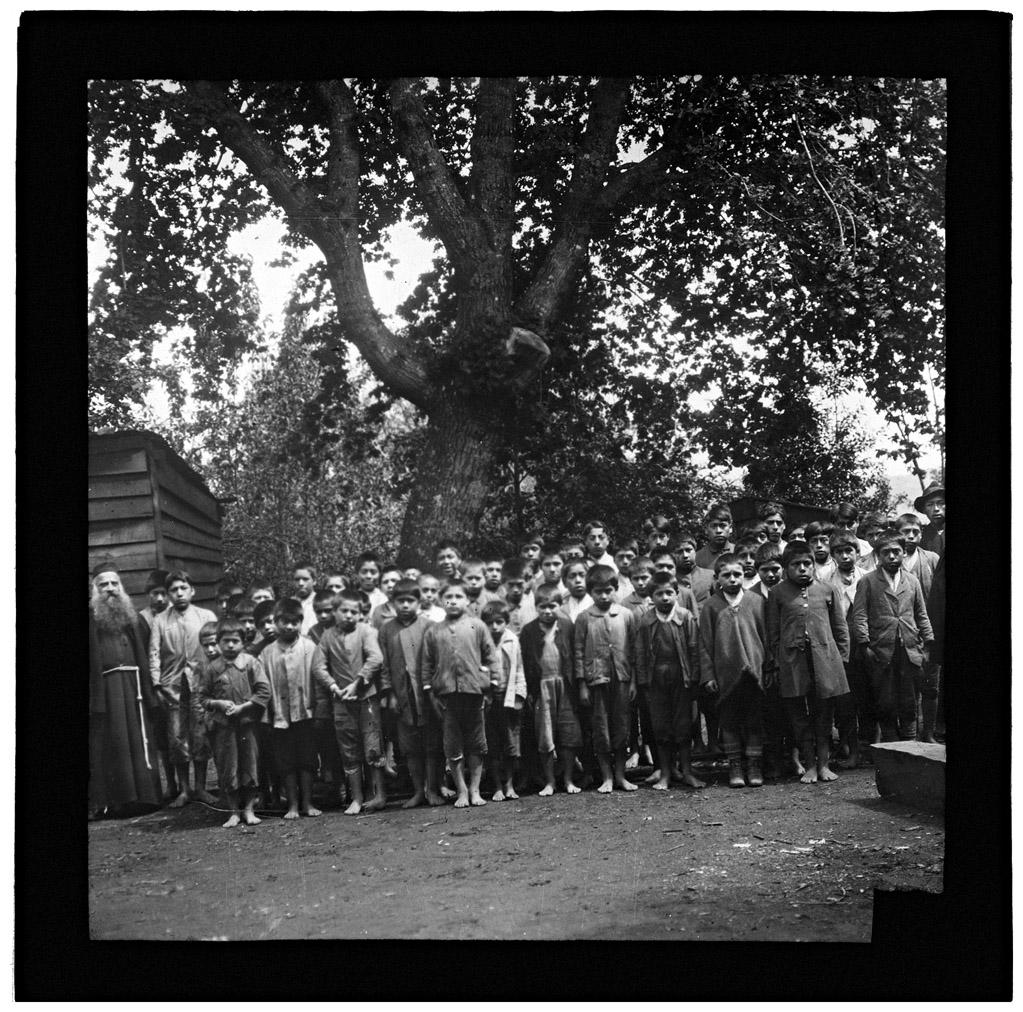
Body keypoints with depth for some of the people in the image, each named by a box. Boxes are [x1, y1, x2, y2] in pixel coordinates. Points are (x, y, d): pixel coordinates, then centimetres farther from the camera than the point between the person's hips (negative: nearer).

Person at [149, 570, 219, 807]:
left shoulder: (207, 617, 7)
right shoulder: (160, 621, 8)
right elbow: (154, 654, 4)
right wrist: (157, 684, -4)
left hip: (201, 683, 0)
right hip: (173, 686, 0)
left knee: (201, 737, 2)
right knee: (177, 738, 0)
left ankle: (200, 788, 12)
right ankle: (183, 790, 9)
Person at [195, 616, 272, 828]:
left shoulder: (250, 662, -1)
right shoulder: (212, 668, 3)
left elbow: (263, 691, -4)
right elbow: (201, 696, 7)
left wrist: (242, 707, -11)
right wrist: (218, 703, -11)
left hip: (247, 723, -1)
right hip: (222, 725, 1)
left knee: (250, 765, 4)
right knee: (227, 769, 4)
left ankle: (249, 809, 16)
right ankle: (234, 812, 15)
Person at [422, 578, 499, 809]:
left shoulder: (477, 626, 5)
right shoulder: (433, 632, 7)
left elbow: (491, 657, 6)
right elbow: (427, 665, 8)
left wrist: (490, 679, -3)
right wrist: (430, 693, 3)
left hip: (474, 690, -1)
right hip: (446, 694, 1)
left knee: (476, 742, 5)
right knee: (453, 745, 4)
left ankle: (474, 790, 15)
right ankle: (461, 791, 13)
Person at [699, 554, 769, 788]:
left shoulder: (757, 602, 2)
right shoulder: (712, 606, 1)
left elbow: (766, 636, 6)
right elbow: (705, 644, 2)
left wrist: (768, 668, 4)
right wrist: (708, 675, -2)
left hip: (754, 671, 0)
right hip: (725, 673, 0)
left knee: (755, 721, 5)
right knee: (729, 721, 6)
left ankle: (754, 765, 16)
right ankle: (735, 766, 16)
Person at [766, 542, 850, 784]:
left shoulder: (826, 590, 8)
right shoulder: (777, 593, 5)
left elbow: (840, 628, 12)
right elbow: (772, 632, 6)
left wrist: (841, 657, 7)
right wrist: (776, 662, 1)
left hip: (824, 659, 1)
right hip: (792, 661, -1)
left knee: (824, 714, 5)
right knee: (799, 716, 4)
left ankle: (824, 764, 15)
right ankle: (809, 766, 14)